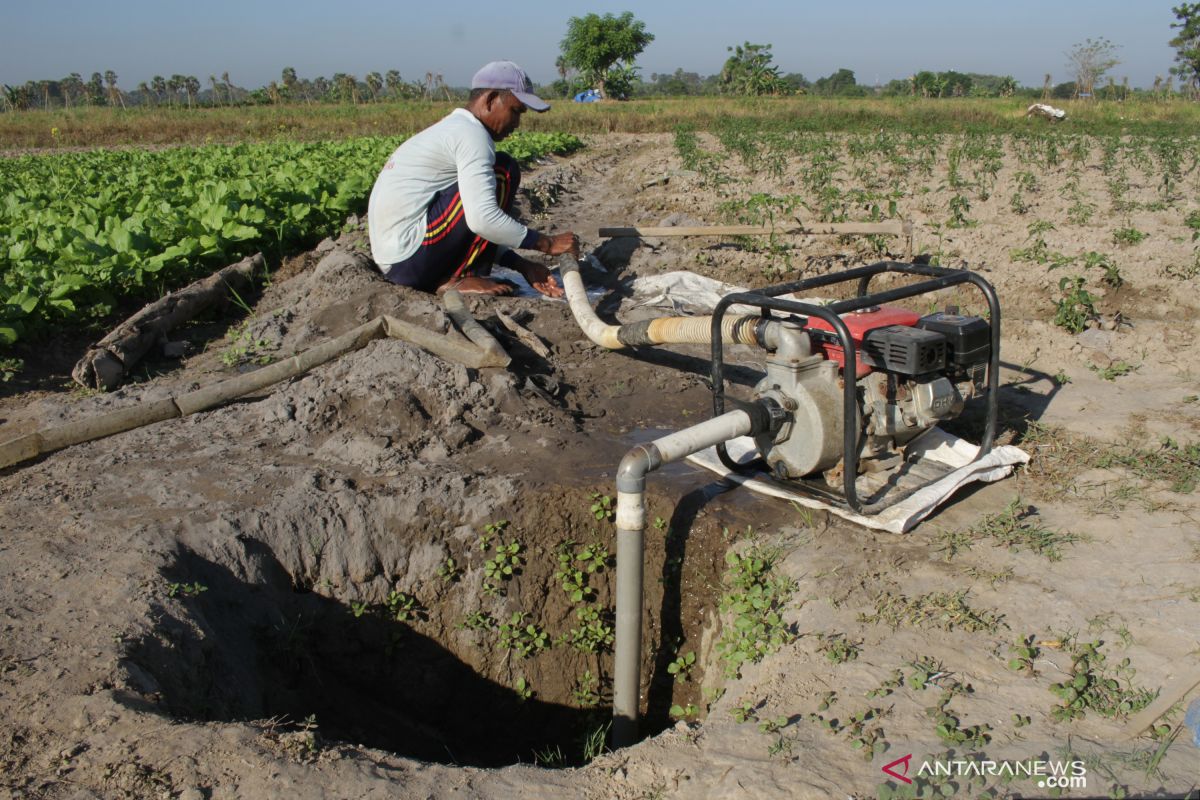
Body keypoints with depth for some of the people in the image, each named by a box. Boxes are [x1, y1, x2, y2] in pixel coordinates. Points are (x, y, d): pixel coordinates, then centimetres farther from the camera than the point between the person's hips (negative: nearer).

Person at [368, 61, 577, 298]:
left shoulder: (450, 130, 19)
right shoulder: (471, 133, -12)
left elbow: (478, 218, 19)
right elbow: (482, 219, -24)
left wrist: (523, 266, 11)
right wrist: (547, 243, -14)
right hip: (412, 260, -10)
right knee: (504, 171, -8)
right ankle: (458, 279, -8)